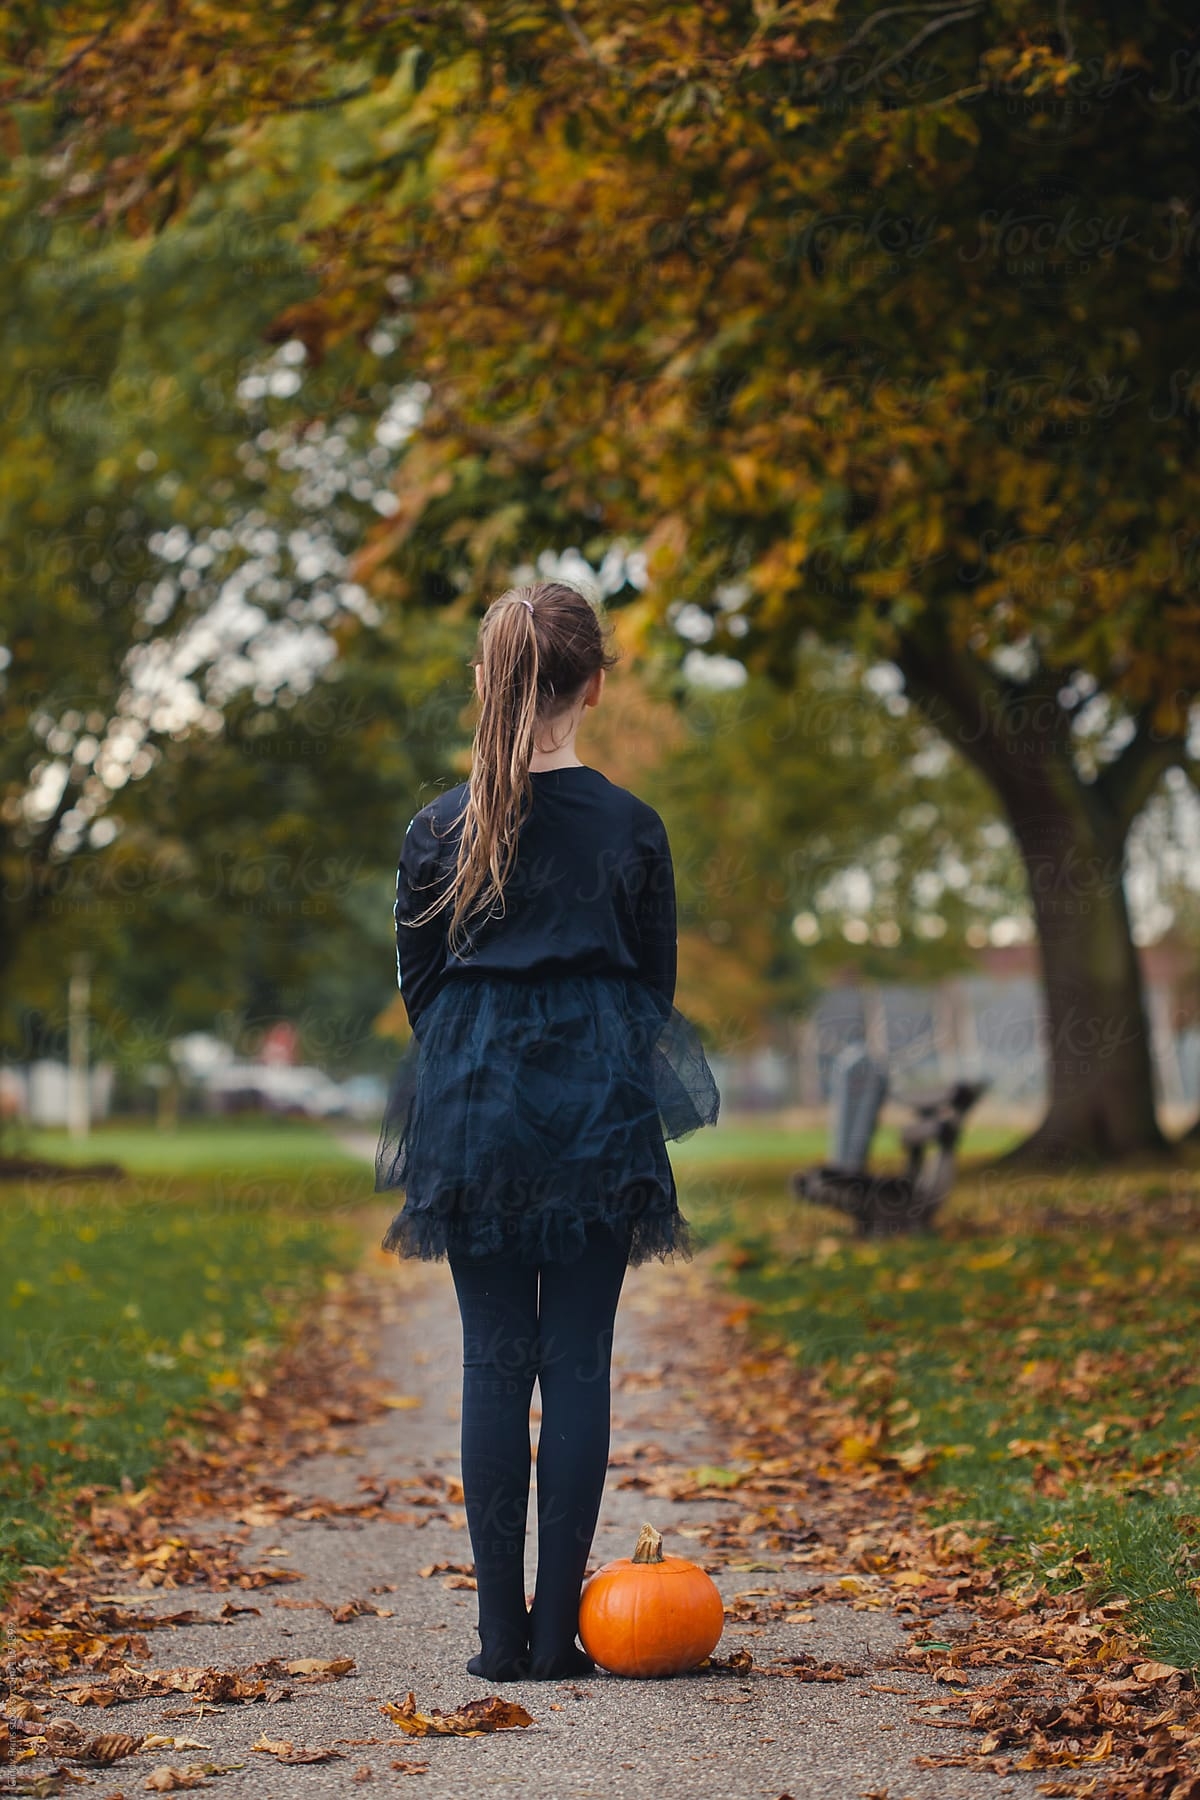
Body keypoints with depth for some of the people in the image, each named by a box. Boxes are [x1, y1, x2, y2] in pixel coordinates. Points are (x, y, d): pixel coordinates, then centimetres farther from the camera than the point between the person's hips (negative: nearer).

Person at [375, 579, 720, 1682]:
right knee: (579, 1362, 3)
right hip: (599, 1115, -1)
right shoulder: (631, 827, -4)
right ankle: (559, 1628, 4)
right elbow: (655, 987, 4)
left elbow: (418, 984, 6)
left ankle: (503, 1633, 6)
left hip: (471, 1106, 1)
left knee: (494, 1363, 5)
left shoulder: (440, 828, -1)